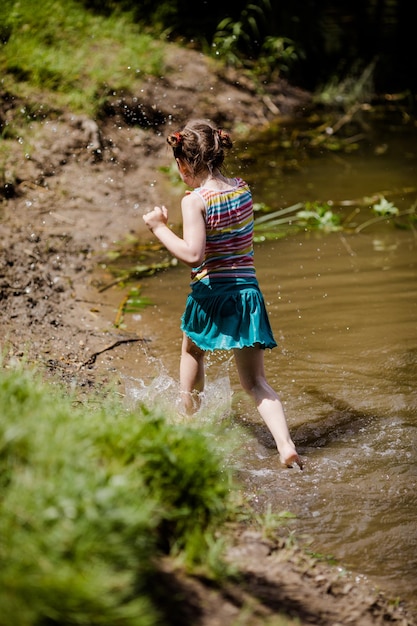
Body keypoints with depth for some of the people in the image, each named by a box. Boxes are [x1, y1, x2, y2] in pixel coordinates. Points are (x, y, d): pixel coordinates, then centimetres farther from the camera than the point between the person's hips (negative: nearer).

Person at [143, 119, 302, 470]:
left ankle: (188, 419, 47)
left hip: (211, 293, -4)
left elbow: (193, 256, -24)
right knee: (255, 381, 6)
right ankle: (286, 445, -12)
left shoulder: (195, 200, -14)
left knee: (192, 352, 29)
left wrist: (159, 228, -13)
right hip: (248, 292, 4)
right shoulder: (243, 190, 4)